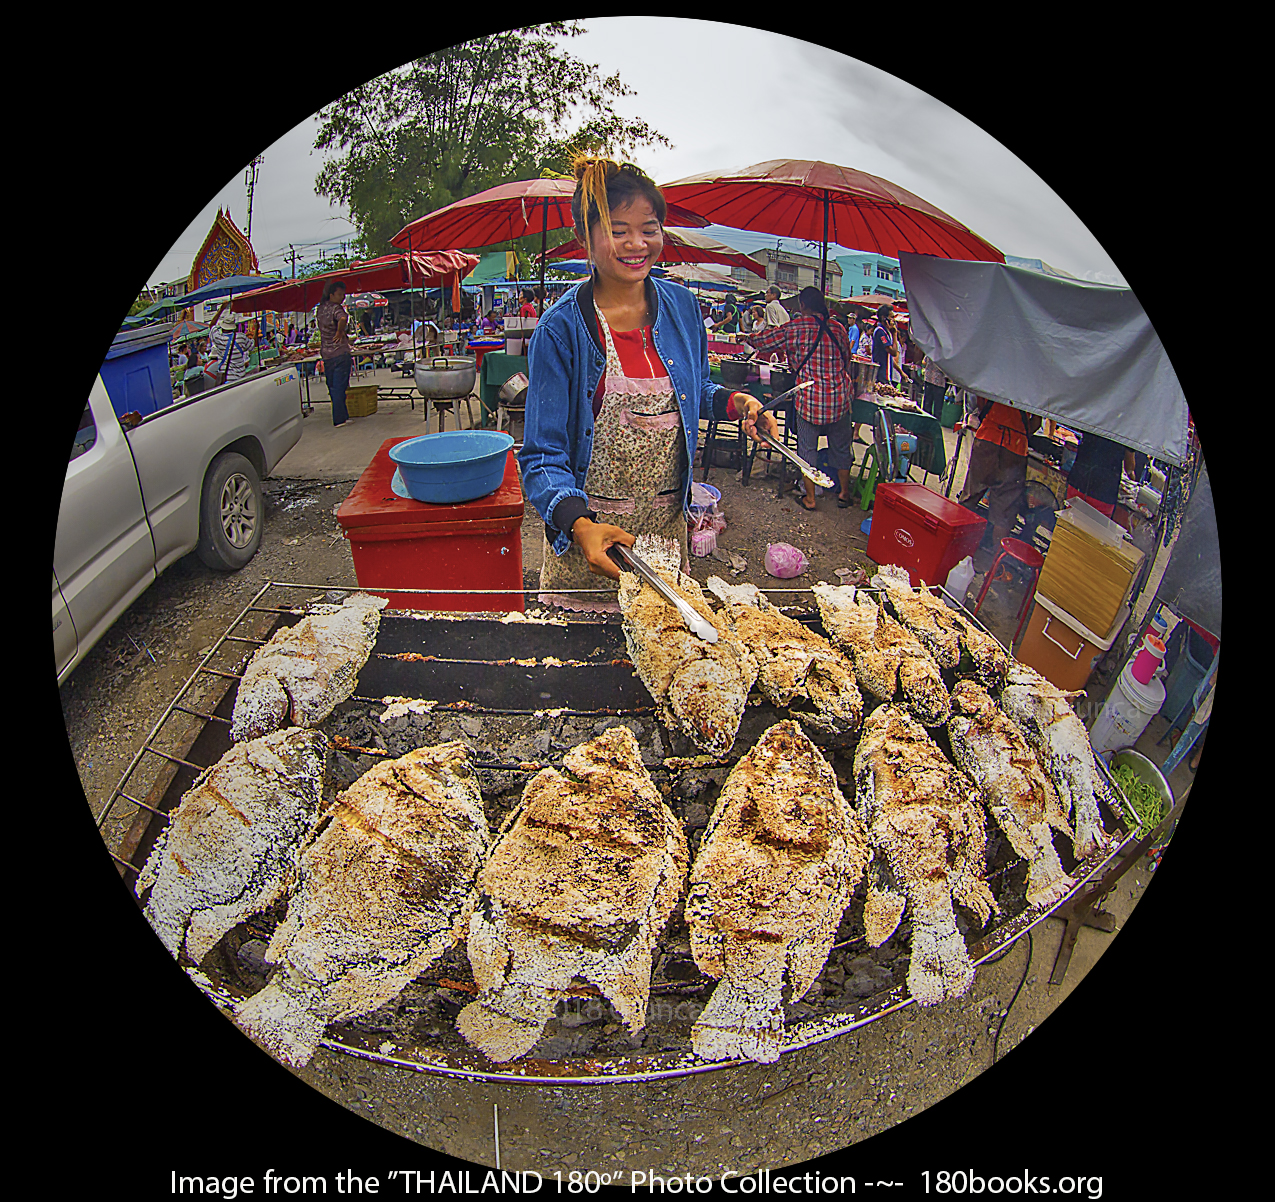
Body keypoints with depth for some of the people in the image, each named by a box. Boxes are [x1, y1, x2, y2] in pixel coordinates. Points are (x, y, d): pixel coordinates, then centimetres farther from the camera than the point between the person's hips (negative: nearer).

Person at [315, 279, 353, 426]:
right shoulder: (336, 308, -15)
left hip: (325, 354, 7)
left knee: (332, 387, 14)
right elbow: (343, 318, -37)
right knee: (340, 387, -4)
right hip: (340, 352, -7)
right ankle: (340, 419, -2)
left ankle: (342, 415, 22)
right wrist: (340, 332, -22)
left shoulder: (321, 308, 7)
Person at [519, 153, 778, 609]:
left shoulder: (681, 305, 1)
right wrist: (579, 522, -35)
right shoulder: (561, 329, -14)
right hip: (590, 528, -4)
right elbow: (544, 456, -16)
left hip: (667, 524, 4)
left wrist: (733, 401, -4)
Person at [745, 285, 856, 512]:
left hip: (810, 397, -3)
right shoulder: (838, 328, 6)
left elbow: (763, 340, 6)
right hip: (839, 396, 3)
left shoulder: (795, 328, -3)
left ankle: (810, 498, 13)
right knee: (840, 446, 15)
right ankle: (844, 494, 26)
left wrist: (748, 338, 26)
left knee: (807, 448, 9)